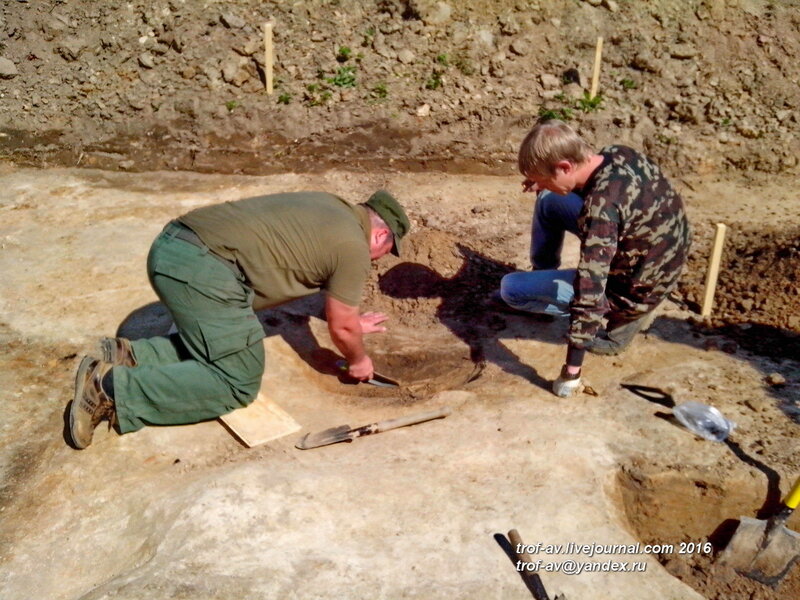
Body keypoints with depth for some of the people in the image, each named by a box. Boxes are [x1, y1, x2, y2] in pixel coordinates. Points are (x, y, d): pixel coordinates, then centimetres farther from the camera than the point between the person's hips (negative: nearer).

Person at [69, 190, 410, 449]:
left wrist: (351, 322, 48)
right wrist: (358, 361, 24)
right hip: (202, 269, -10)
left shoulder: (330, 208, 24)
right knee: (238, 383, -3)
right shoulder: (354, 246, -2)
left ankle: (131, 356, 11)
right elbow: (341, 327, 6)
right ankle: (111, 388, -10)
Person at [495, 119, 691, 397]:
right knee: (549, 201, 11)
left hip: (629, 289, -8)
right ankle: (542, 275, 33)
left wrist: (571, 372, -32)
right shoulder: (618, 154, -11)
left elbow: (590, 289, -37)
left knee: (510, 289, -6)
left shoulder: (602, 207, -36)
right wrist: (547, 183, 5)